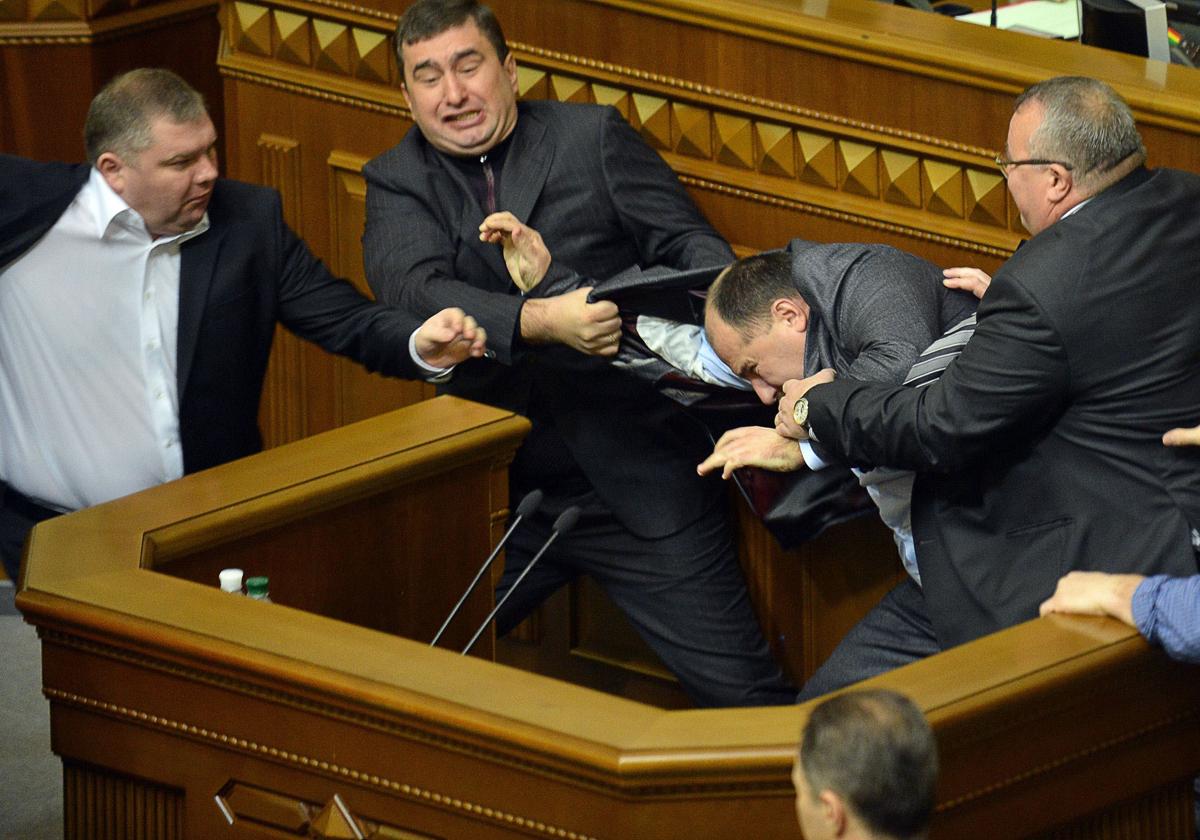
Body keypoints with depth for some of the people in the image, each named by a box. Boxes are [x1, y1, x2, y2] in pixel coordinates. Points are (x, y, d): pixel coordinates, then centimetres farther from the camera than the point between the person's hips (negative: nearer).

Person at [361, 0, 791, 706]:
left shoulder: (594, 137, 6)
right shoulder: (396, 182, 7)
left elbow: (690, 244, 4)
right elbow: (412, 290, -12)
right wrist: (539, 322, -29)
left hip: (634, 476, -2)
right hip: (493, 489, 2)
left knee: (742, 694, -6)